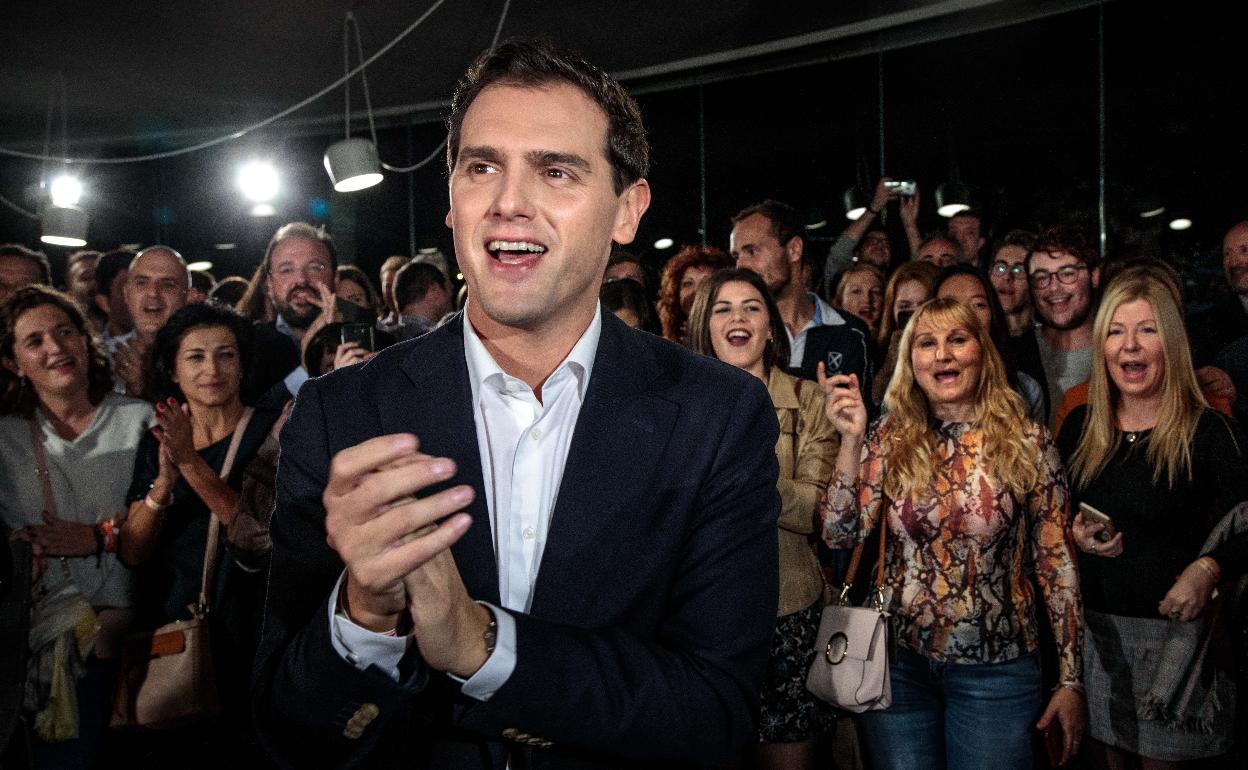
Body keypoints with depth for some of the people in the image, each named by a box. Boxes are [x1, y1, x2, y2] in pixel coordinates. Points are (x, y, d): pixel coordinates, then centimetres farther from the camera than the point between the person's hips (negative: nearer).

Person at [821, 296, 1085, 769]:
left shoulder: (1028, 443, -6)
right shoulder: (890, 439, -1)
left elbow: (1056, 562, -3)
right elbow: (841, 534, -9)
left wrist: (1071, 680, -2)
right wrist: (852, 439, -18)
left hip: (995, 672, -1)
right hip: (898, 663, 2)